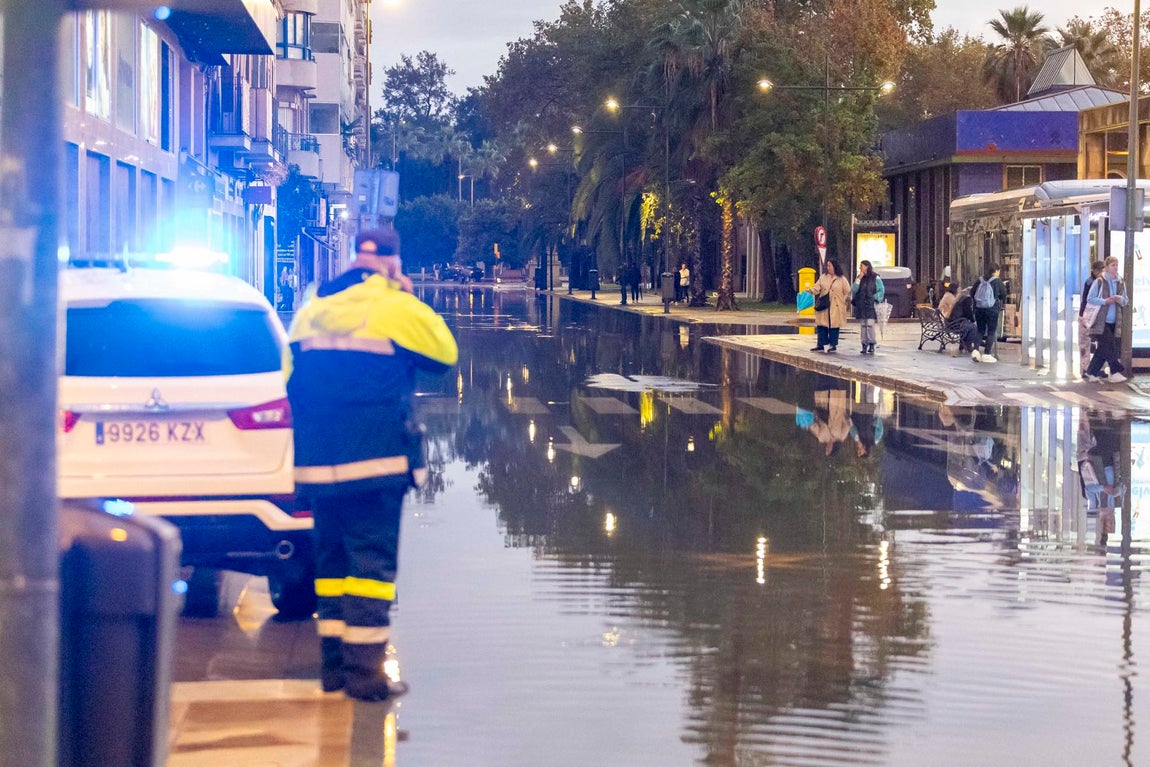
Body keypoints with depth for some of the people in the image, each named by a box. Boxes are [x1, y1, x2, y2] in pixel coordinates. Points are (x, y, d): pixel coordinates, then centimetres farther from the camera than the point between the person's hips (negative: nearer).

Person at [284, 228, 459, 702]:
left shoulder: (310, 311, 12)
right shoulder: (396, 308, -7)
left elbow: (293, 379, 14)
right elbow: (444, 353, 3)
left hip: (317, 462, 6)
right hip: (375, 459, -6)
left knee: (331, 558, 14)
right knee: (372, 560, -3)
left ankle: (333, 663, 17)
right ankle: (364, 671, -7)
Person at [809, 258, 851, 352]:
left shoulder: (841, 279, 1)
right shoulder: (823, 277, 10)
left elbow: (848, 292, 4)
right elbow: (817, 288, 3)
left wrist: (844, 301, -3)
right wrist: (811, 291, -16)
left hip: (836, 307, -3)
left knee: (834, 326, -1)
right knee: (821, 325, 2)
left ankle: (833, 345, 9)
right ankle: (821, 345, 8)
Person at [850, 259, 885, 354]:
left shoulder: (875, 278, 0)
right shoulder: (859, 277, 13)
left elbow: (881, 290, 1)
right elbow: (854, 290, 3)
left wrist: (874, 297, -10)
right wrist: (859, 279, -5)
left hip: (871, 305, -4)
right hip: (860, 305, 4)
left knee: (870, 325, -10)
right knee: (862, 326, 2)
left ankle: (871, 345, -5)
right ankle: (864, 345, 5)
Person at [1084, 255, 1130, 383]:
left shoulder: (1121, 283, 10)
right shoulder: (1099, 282, -4)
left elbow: (1126, 301, 16)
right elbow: (1090, 299, -4)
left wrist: (1121, 300, -7)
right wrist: (1105, 301, -16)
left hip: (1113, 322, 5)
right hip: (1101, 321, -5)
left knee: (1103, 349, 7)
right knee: (1109, 346, -13)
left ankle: (1092, 373, 15)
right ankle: (1115, 372, -9)